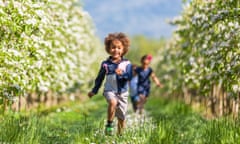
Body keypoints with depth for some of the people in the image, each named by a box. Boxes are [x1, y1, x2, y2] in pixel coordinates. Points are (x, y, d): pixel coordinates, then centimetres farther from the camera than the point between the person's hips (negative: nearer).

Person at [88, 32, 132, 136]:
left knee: (121, 116, 6)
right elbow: (100, 78, 12)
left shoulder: (126, 64, 0)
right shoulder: (105, 64, 2)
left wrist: (122, 74, -30)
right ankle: (109, 125, -20)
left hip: (123, 92, 1)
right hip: (109, 91, -1)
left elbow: (129, 76, -10)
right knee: (113, 102, -34)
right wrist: (94, 91, 16)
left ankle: (120, 134, 25)